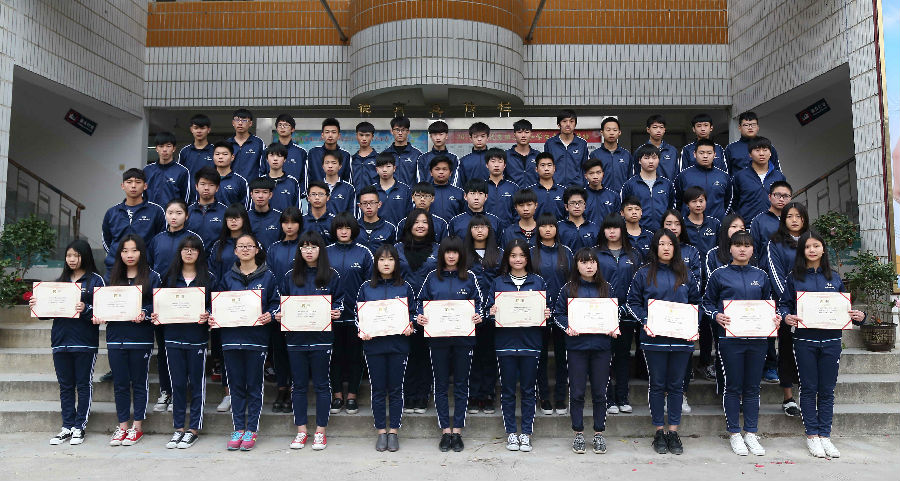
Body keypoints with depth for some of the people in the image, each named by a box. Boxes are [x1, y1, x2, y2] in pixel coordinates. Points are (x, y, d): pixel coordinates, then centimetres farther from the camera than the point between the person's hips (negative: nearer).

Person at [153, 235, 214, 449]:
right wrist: (157, 316, -4)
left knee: (197, 383, 4)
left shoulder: (209, 278, 2)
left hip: (197, 337, -2)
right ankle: (178, 428, 20)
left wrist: (207, 315, -18)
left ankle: (194, 429, 14)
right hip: (173, 336, 3)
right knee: (177, 383, 9)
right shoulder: (170, 277, 10)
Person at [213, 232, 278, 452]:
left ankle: (251, 430, 13)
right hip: (231, 337, 3)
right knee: (236, 384, 8)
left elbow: (275, 302, 3)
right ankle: (238, 429, 18)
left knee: (254, 385, 4)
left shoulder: (267, 276, 3)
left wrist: (270, 315, -15)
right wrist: (212, 317, -2)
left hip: (256, 337, -2)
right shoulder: (228, 277, 10)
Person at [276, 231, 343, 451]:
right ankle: (301, 431, 18)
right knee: (299, 384, 8)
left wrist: (336, 313, -13)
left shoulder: (332, 276, 3)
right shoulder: (290, 276, 8)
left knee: (321, 384, 4)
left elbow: (339, 302, 6)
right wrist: (278, 315, -6)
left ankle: (320, 431, 14)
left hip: (321, 338, -2)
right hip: (295, 337, 2)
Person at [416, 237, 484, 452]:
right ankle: (445, 431, 15)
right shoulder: (432, 277, 6)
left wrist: (478, 316, -14)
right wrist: (419, 316, -9)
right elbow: (421, 301, 10)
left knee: (461, 384, 5)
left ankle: (457, 431, 15)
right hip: (437, 337, 1)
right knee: (441, 384, 5)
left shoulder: (469, 277, 5)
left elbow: (479, 302, 6)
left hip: (463, 338, 0)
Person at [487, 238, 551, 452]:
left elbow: (546, 308, 10)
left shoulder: (538, 282, 7)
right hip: (506, 341, 0)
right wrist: (492, 312, -15)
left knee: (528, 389, 6)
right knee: (508, 390, 6)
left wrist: (546, 314, -11)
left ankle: (527, 433, 16)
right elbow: (490, 308, 7)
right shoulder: (498, 282, 7)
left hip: (530, 342, 0)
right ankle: (511, 432, 17)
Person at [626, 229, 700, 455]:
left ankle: (673, 432, 16)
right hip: (654, 339, -2)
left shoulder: (686, 275, 11)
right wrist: (645, 321, -11)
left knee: (676, 385, 7)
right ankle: (659, 432, 15)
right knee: (658, 385, 5)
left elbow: (696, 302, 15)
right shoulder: (644, 274, 4)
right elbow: (632, 302, 4)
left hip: (681, 339, 2)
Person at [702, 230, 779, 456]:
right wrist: (716, 316, -13)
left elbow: (768, 302, 19)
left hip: (757, 337, 3)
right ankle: (734, 434, 14)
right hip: (730, 338, -3)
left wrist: (775, 317, 1)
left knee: (752, 387, 8)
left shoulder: (761, 275, 12)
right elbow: (707, 302, 5)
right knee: (733, 387, 3)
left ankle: (751, 433, 19)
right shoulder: (719, 275, 2)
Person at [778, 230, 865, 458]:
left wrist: (858, 316, -6)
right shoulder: (794, 277, 3)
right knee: (809, 388, 4)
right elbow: (784, 304, 3)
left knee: (827, 390, 7)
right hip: (805, 339, -2)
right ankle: (812, 435, 14)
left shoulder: (834, 277, 9)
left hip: (831, 339, 2)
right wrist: (787, 317, -17)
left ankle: (825, 435, 16)